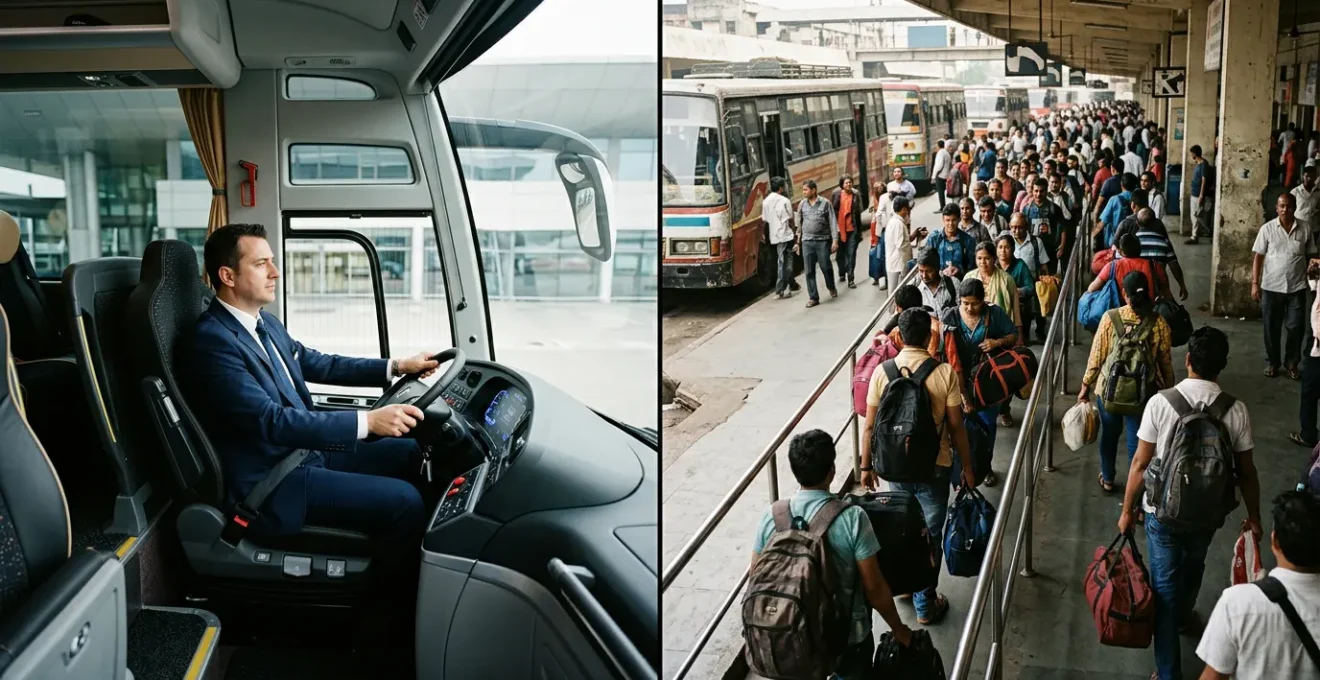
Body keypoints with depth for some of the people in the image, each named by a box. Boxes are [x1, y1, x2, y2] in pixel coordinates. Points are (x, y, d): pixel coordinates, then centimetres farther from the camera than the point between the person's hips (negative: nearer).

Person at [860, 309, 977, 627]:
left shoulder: (882, 372, -9)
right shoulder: (945, 373, -15)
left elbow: (870, 425, -4)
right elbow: (956, 426, -10)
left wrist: (866, 466, 8)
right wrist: (967, 466, 3)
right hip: (933, 466, -2)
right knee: (930, 534, 10)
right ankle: (925, 605, 18)